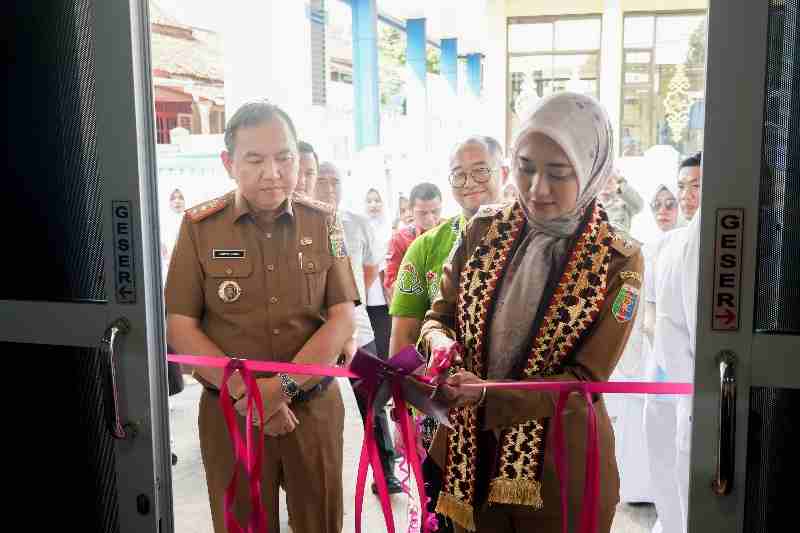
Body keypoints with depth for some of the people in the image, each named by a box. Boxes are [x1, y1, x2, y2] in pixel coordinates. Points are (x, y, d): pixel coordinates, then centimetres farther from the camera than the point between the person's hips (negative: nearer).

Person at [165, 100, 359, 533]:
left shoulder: (322, 222, 0)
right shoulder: (199, 227, -3)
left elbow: (342, 319, -5)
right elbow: (179, 327, -5)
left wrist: (283, 386, -17)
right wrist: (245, 390, -16)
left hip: (314, 407, 1)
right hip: (230, 413, -1)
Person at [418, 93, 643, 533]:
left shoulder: (619, 262, -12)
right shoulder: (484, 230, -4)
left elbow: (584, 383, -14)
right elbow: (439, 316, 3)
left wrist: (487, 396, -27)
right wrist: (441, 346, -20)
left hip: (560, 469, -3)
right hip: (469, 454, 3)